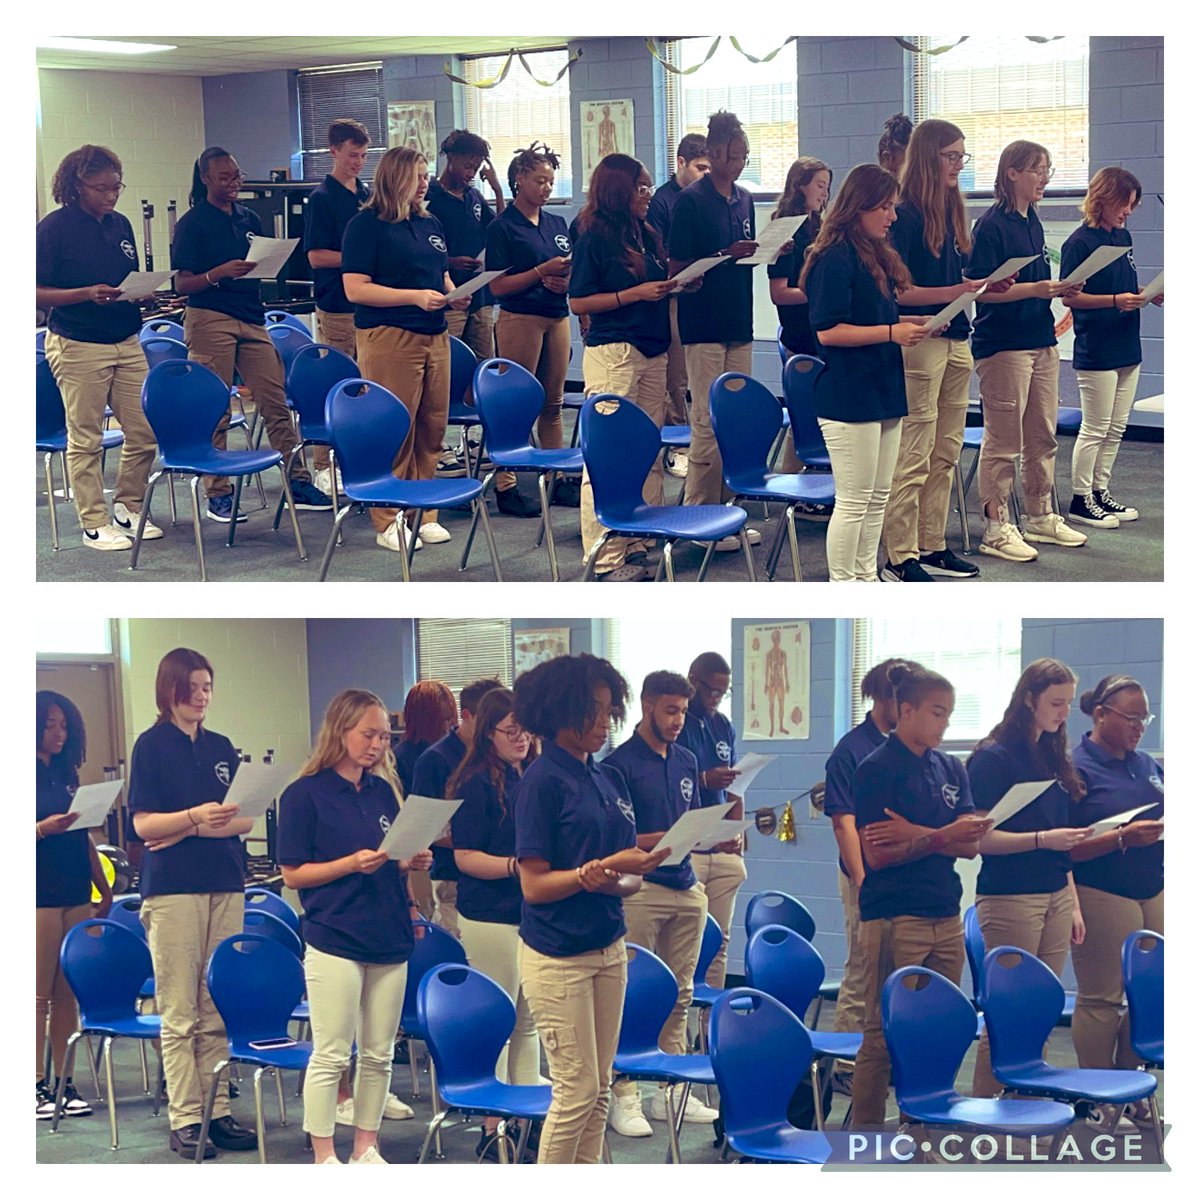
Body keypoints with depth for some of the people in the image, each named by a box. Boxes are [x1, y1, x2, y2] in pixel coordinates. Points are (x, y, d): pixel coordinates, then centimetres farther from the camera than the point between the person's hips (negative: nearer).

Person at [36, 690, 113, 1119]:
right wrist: (44, 828, -25)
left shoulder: (67, 775, 16)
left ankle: (62, 1082, 11)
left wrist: (104, 890, 18)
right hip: (39, 895, -6)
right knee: (39, 996, -4)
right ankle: (37, 1085, 1)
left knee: (68, 994, 6)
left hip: (76, 897, 6)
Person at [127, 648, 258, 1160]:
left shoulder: (221, 747, 14)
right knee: (179, 1013, -3)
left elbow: (244, 820, 9)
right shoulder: (152, 745, 1)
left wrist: (193, 830, -7)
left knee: (217, 1012, 4)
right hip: (172, 887, -4)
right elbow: (143, 824, -5)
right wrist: (195, 817, -21)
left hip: (225, 884, 4)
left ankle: (217, 1112, 8)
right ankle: (184, 1119, 1)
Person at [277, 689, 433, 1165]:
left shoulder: (385, 791, 12)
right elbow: (293, 874, -7)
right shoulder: (305, 794, -6)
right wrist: (352, 863, -18)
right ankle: (323, 1157, 7)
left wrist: (411, 862, -2)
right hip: (334, 941, -6)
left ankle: (366, 1148, 21)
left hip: (389, 940, 6)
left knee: (378, 1054, 10)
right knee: (331, 1055, -2)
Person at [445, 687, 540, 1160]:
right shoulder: (476, 782, -8)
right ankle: (493, 1127, 6)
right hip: (491, 919, -7)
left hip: (534, 914, 7)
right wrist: (515, 865, -23)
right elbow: (465, 855, -11)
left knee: (529, 1022, 11)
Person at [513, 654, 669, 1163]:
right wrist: (604, 868, -23)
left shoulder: (608, 780, 9)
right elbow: (534, 886, -15)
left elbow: (626, 875, 13)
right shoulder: (541, 782, -12)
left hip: (608, 946, 7)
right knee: (577, 1091, -3)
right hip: (558, 957, -7)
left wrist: (639, 867, -10)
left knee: (599, 1088, 10)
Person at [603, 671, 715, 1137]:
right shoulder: (620, 763, -7)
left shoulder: (686, 761, 14)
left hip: (686, 888, 7)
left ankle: (671, 1091, 18)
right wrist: (663, 839, -20)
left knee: (679, 996, 10)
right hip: (640, 888, -7)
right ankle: (624, 1097, 2)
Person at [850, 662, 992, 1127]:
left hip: (946, 918, 6)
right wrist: (943, 836, -18)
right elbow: (877, 855, -14)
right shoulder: (876, 769, -7)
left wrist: (914, 835, -14)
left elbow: (970, 845, 1)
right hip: (894, 919, -6)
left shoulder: (951, 769, 12)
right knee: (882, 1039, -2)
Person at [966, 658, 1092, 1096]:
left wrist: (1073, 904, 16)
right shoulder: (994, 757, -9)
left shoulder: (1055, 757, 14)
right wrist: (1042, 838, -23)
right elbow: (979, 838, -14)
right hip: (1010, 897, -7)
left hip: (1055, 896, 7)